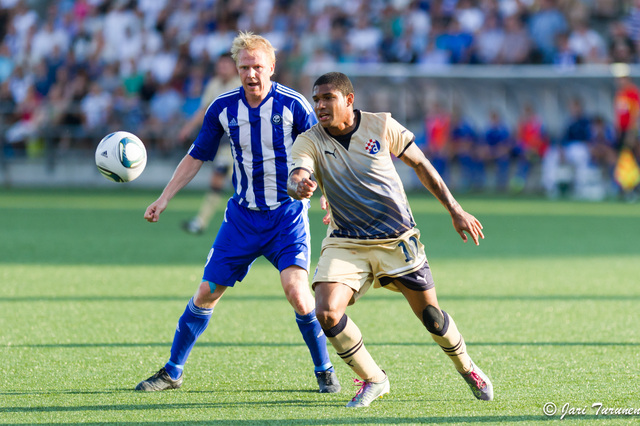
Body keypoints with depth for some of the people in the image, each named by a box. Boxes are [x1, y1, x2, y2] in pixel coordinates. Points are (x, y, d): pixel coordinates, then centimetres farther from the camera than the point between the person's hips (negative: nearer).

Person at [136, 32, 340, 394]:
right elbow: (197, 156, 10)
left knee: (296, 289, -20)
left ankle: (325, 371, -1)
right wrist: (164, 200, 6)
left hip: (288, 213, -3)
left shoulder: (293, 105, -9)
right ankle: (172, 373, 17)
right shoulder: (223, 108, 0)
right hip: (243, 215, 3)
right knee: (207, 293, 2)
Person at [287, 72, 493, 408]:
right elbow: (296, 180, -25)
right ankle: (373, 380, 2)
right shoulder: (309, 142, -8)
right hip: (345, 242, 0)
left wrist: (455, 210, 7)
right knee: (326, 313, -20)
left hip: (398, 239, 0)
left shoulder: (381, 126, -6)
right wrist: (300, 187, -51)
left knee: (430, 315, 3)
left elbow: (420, 164, 5)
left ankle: (467, 369, 34)